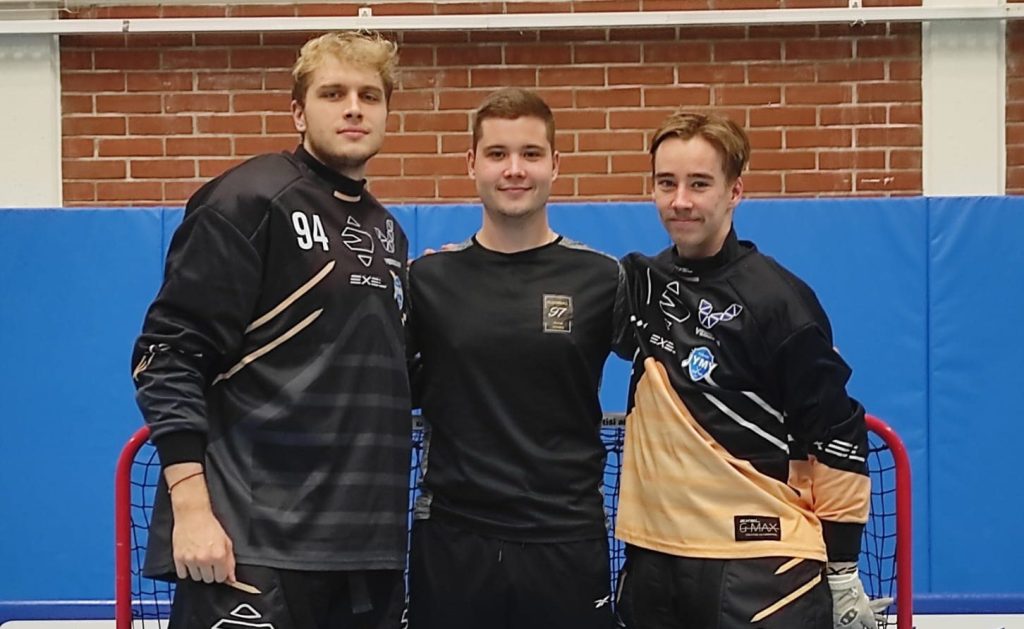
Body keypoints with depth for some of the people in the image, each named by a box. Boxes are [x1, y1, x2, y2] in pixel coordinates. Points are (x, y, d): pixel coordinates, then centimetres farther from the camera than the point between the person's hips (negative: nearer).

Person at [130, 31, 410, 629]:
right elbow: (168, 356, -11)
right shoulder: (248, 201, -5)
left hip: (368, 541, 7)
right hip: (254, 541, -7)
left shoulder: (387, 231, 16)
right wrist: (190, 506, -18)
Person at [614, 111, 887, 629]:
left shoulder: (777, 298, -9)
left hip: (761, 568, -5)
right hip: (653, 557, 5)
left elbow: (837, 436, -7)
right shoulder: (642, 283, 5)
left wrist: (842, 566, -5)